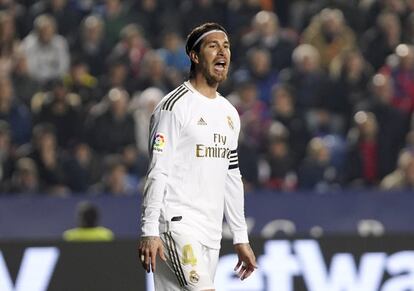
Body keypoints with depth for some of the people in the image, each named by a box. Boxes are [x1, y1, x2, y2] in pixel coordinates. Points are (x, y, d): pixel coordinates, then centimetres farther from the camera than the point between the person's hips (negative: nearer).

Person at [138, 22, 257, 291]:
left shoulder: (229, 113, 18)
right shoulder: (176, 105, -7)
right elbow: (158, 171, -11)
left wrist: (241, 238, 19)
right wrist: (150, 231, -18)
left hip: (211, 233, 7)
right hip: (178, 224, -7)